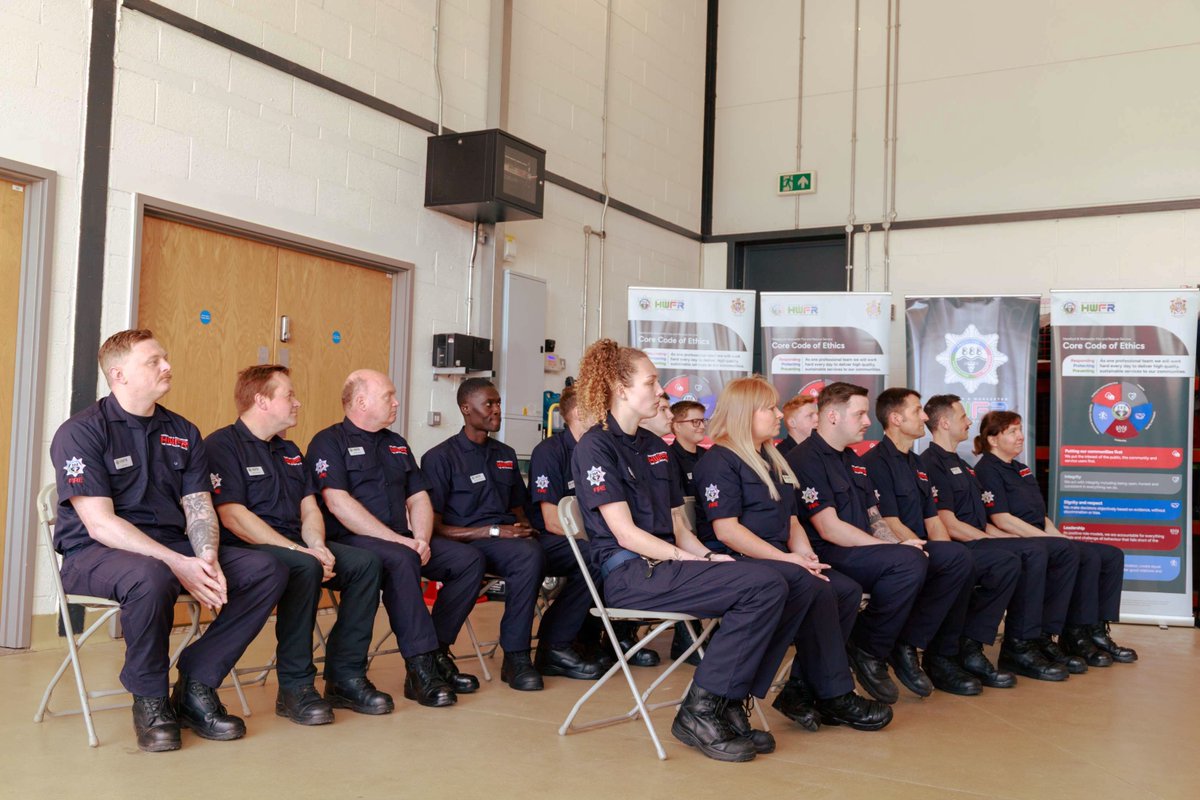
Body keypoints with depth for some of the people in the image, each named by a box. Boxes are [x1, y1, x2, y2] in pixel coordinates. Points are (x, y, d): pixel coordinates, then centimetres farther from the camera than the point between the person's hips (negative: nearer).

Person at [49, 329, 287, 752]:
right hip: (95, 555, -6)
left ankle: (196, 686, -7)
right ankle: (149, 701, -15)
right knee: (150, 577, -40)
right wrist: (178, 565, -26)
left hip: (173, 548, 6)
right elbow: (100, 524, -16)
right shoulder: (80, 432, -7)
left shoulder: (183, 433, 12)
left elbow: (199, 509, 6)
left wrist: (207, 558, -17)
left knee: (267, 570, -13)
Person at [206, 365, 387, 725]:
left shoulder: (289, 451, 21)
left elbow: (309, 509, 14)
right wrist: (298, 550, -22)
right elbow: (233, 516, -16)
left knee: (365, 562, -13)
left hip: (295, 546, 8)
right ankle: (294, 687, -25)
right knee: (304, 568, -36)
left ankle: (345, 674, -9)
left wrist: (318, 545, -9)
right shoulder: (222, 445, -6)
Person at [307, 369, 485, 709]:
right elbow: (338, 503, -15)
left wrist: (421, 540, -6)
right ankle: (421, 666, -32)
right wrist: (397, 540, -20)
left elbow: (419, 498, 16)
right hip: (350, 541, -7)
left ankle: (436, 653, -7)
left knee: (468, 559, -9)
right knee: (401, 559, -37)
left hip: (402, 542, 8)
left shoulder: (397, 445, 21)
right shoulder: (330, 442, -2)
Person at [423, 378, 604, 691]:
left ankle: (554, 646, -6)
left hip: (513, 540, 7)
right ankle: (515, 657, -25)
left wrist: (526, 530, 0)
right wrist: (493, 531, -15)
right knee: (529, 555, -38)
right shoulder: (441, 458, 0)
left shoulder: (506, 455, 20)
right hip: (469, 546, -7)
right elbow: (435, 527, -6)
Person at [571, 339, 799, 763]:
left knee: (784, 594, -11)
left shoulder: (655, 447, 20)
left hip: (666, 565, 8)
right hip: (630, 574, -8)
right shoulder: (595, 447, -5)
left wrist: (709, 556, -3)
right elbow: (625, 534, -13)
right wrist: (696, 563, -16)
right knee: (765, 585, -23)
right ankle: (699, 712, -15)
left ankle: (729, 705, -2)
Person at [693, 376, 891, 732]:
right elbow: (726, 531, -17)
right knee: (816, 589, -29)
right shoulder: (718, 462, -7)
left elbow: (791, 521, 22)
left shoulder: (772, 461, 22)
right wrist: (789, 560, -19)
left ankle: (801, 689, -10)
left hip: (774, 559, 9)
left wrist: (805, 555, 0)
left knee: (847, 590, -12)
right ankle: (834, 696, -16)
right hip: (736, 562, -9)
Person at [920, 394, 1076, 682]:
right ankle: (1017, 647, -23)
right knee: (1033, 552, -30)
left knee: (1063, 550, 1)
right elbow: (948, 524, -16)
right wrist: (992, 540, -15)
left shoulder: (960, 464, 26)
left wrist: (1005, 536, 6)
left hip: (978, 540, 10)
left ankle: (1042, 635, -2)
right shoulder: (932, 464, -7)